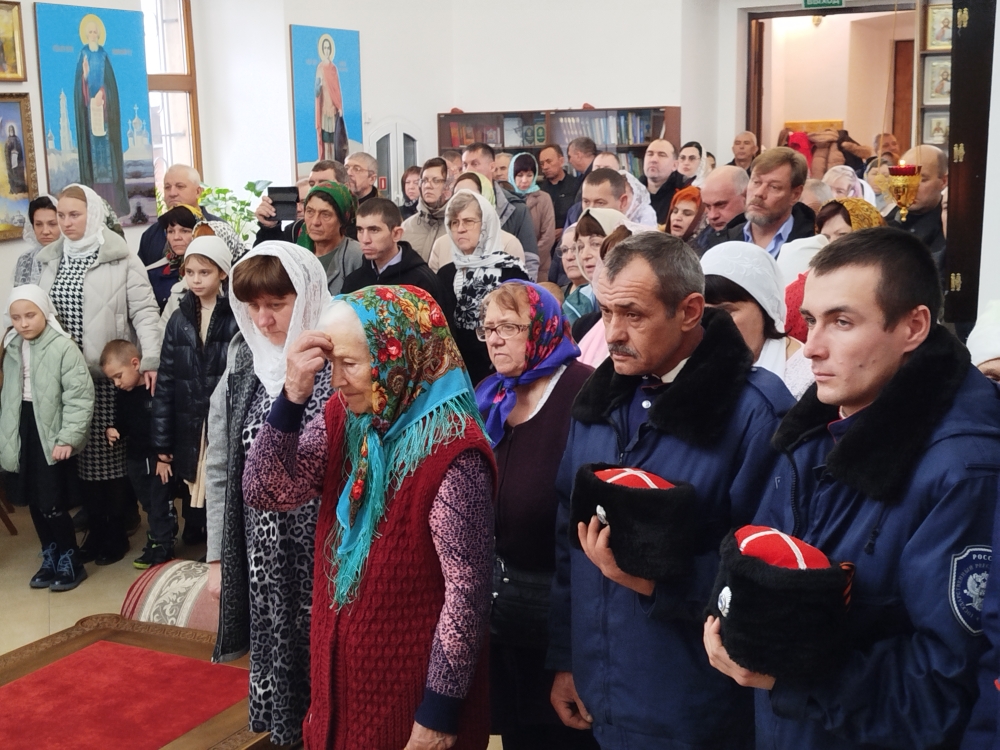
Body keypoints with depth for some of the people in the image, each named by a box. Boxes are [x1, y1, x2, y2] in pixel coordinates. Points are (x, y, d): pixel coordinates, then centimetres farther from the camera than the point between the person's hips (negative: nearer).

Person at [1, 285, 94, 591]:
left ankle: (71, 562, 13)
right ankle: (50, 559, 28)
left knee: (52, 504, -5)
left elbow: (80, 397, -17)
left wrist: (68, 438, -21)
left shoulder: (63, 347, -14)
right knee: (34, 502, 13)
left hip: (50, 435, -6)